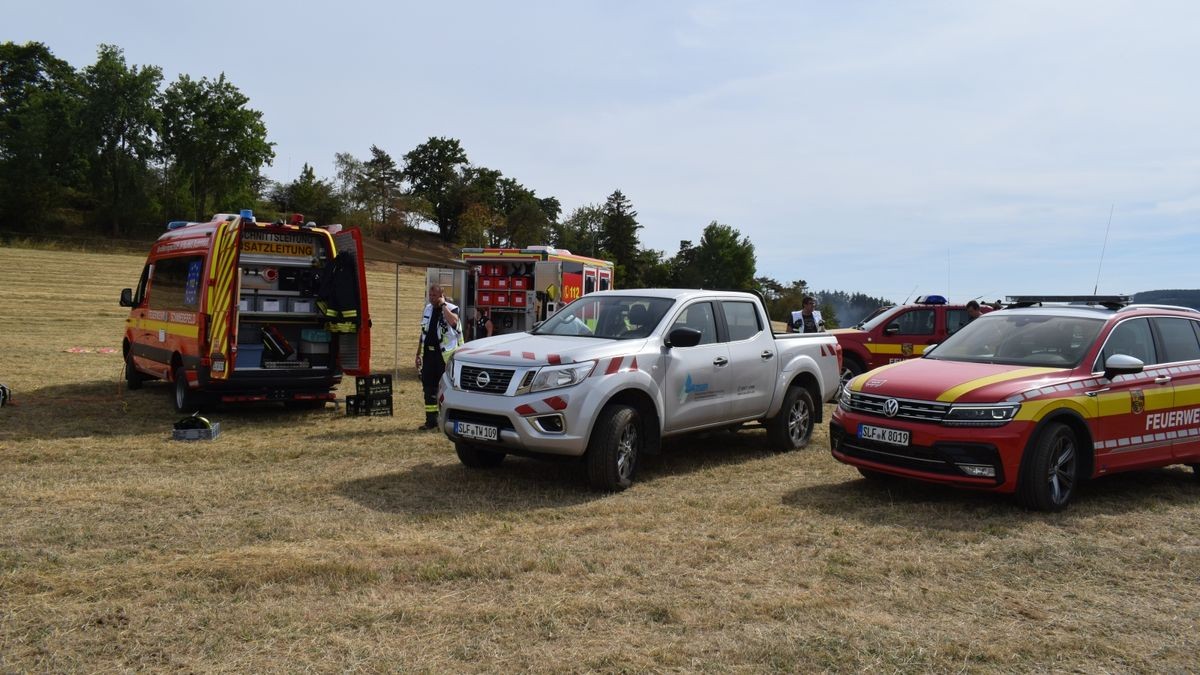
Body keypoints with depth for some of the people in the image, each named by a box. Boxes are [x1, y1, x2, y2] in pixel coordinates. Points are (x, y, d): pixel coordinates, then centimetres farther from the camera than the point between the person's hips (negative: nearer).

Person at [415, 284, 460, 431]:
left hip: (445, 354, -6)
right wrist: (418, 354, 16)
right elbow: (423, 333, 18)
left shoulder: (451, 308, -6)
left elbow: (453, 321, -31)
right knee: (428, 387, 7)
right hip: (429, 354, 6)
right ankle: (431, 420, 14)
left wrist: (443, 305, -19)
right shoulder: (428, 309, 13)